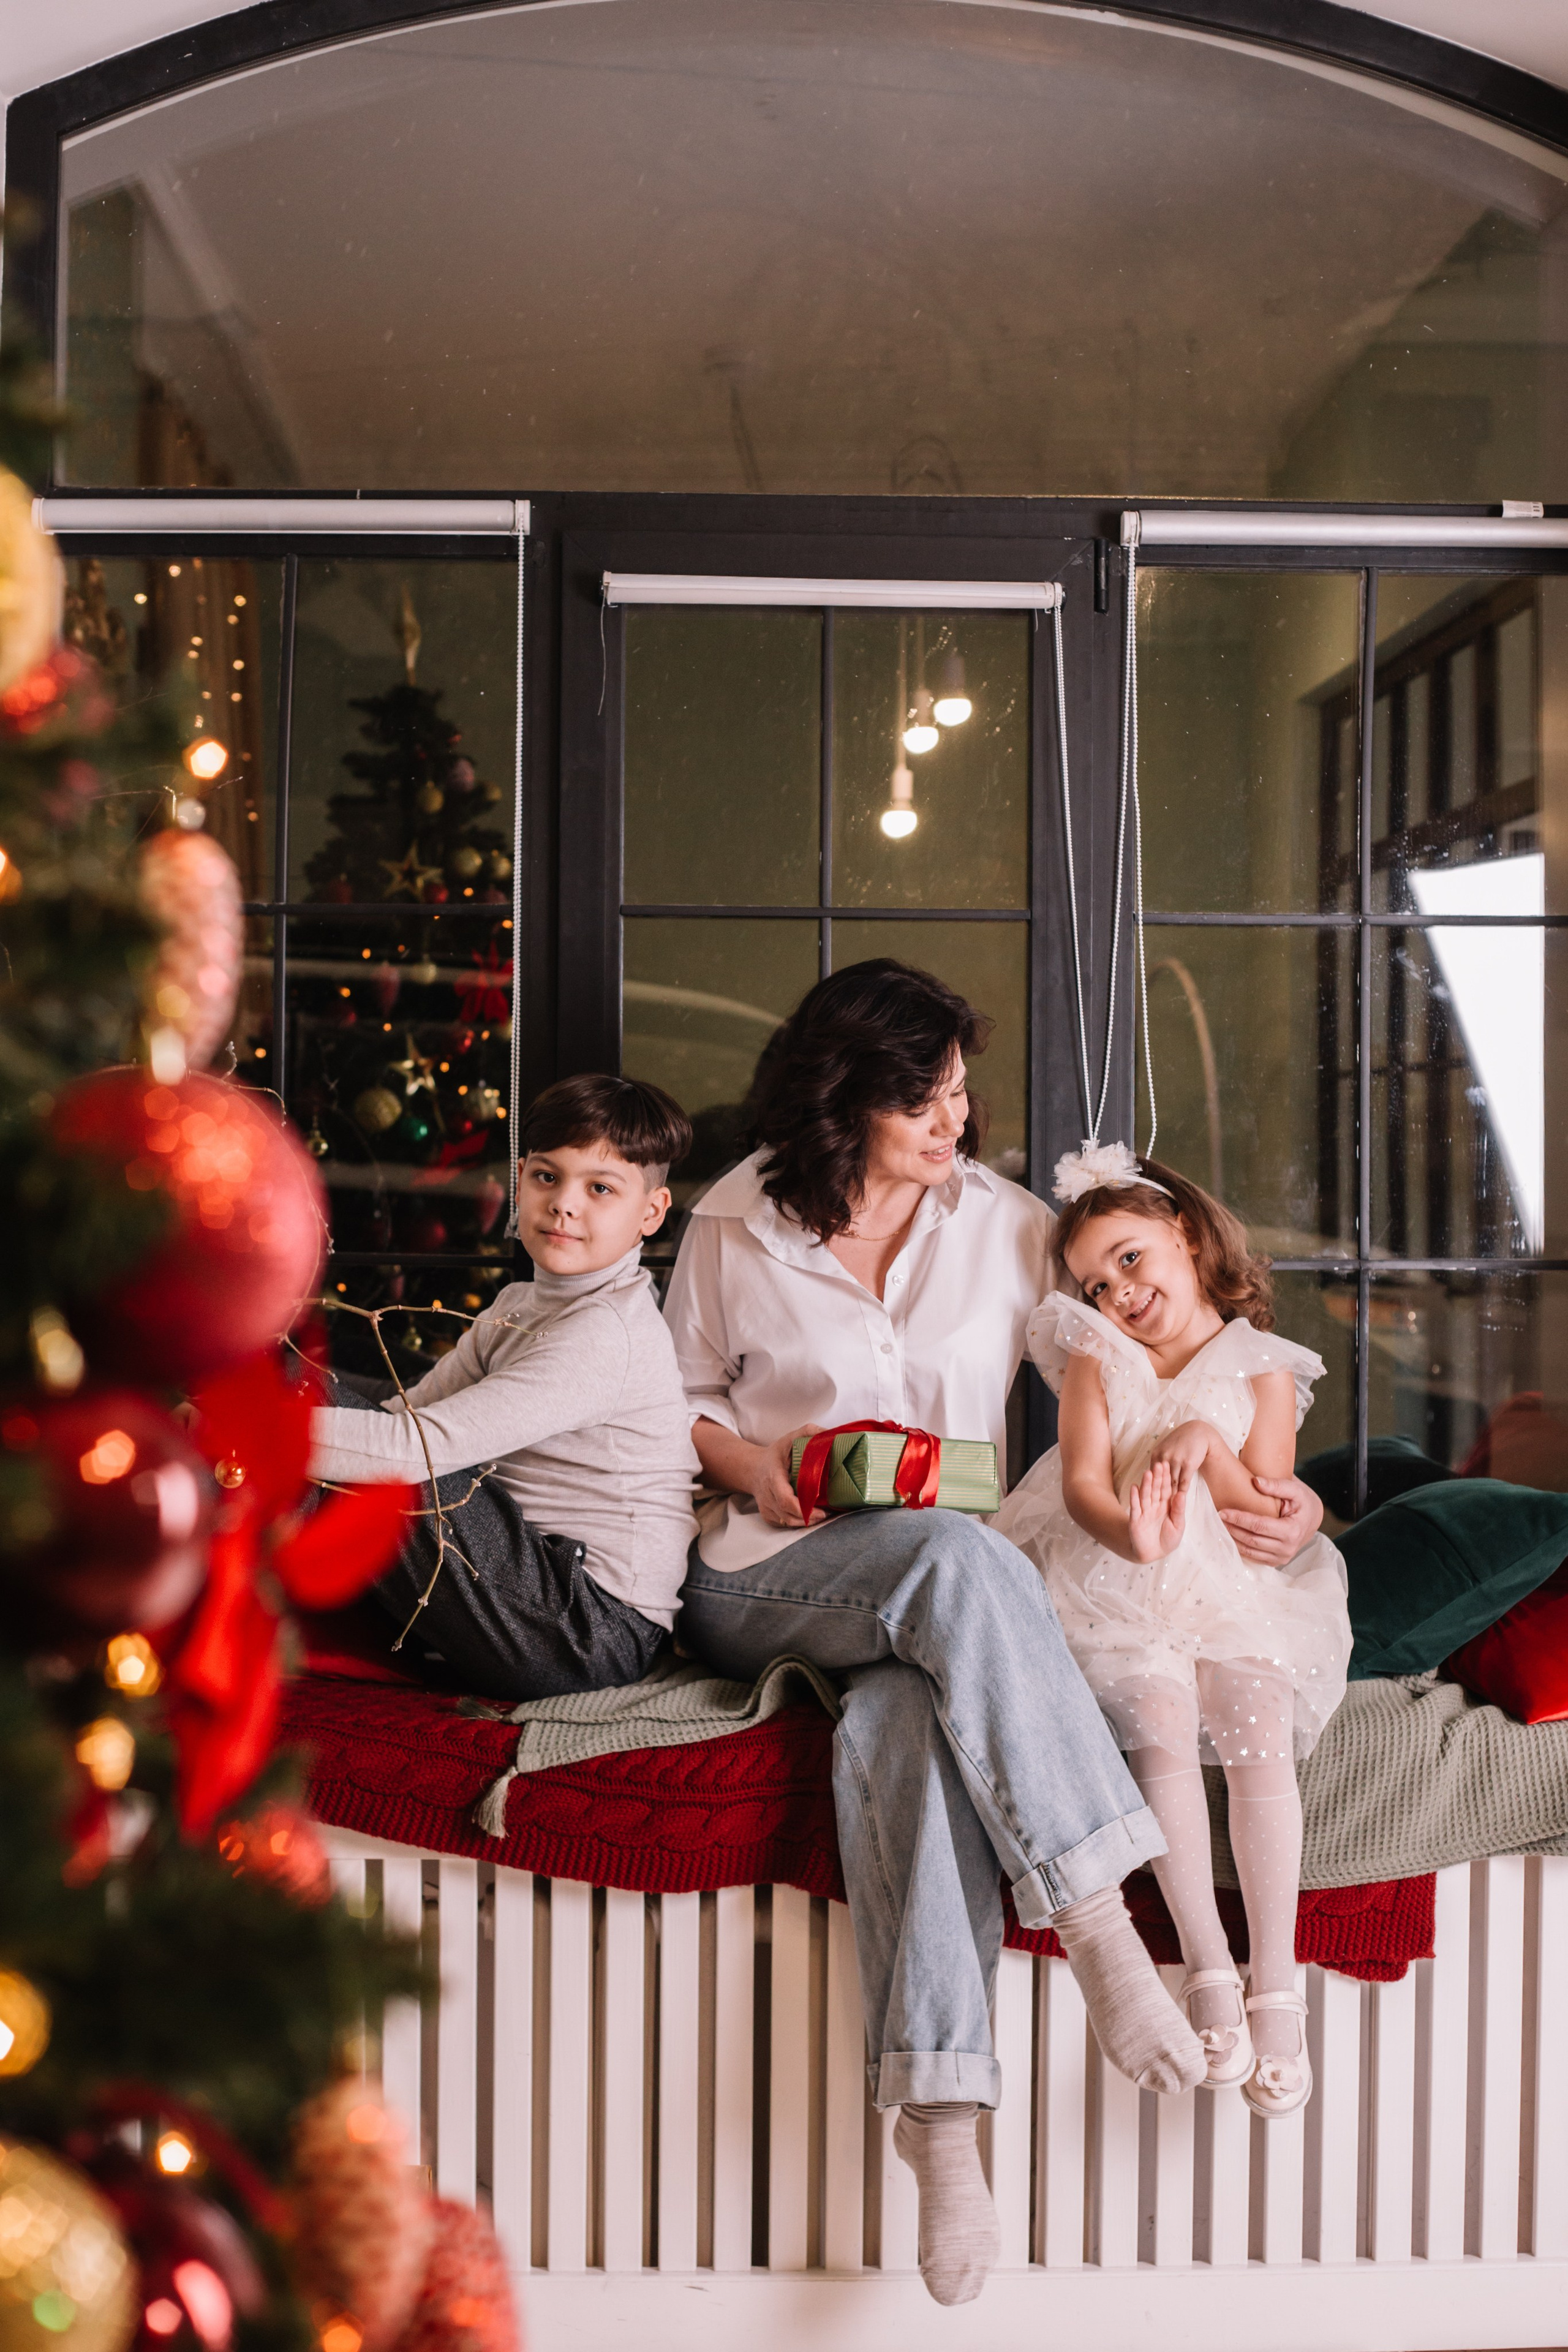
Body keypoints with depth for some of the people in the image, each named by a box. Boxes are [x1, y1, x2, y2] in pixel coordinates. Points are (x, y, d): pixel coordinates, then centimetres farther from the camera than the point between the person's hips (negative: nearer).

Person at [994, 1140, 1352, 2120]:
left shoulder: (1261, 1373, 12)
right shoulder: (1097, 1364, 14)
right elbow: (1082, 1483, -3)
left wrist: (1205, 1446, -13)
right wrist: (1131, 1534, -25)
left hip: (1236, 1598, 0)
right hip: (1122, 1596, 0)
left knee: (1261, 1726, -26)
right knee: (1161, 1722, -28)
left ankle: (1277, 1985, -24)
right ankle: (1209, 1970, -26)